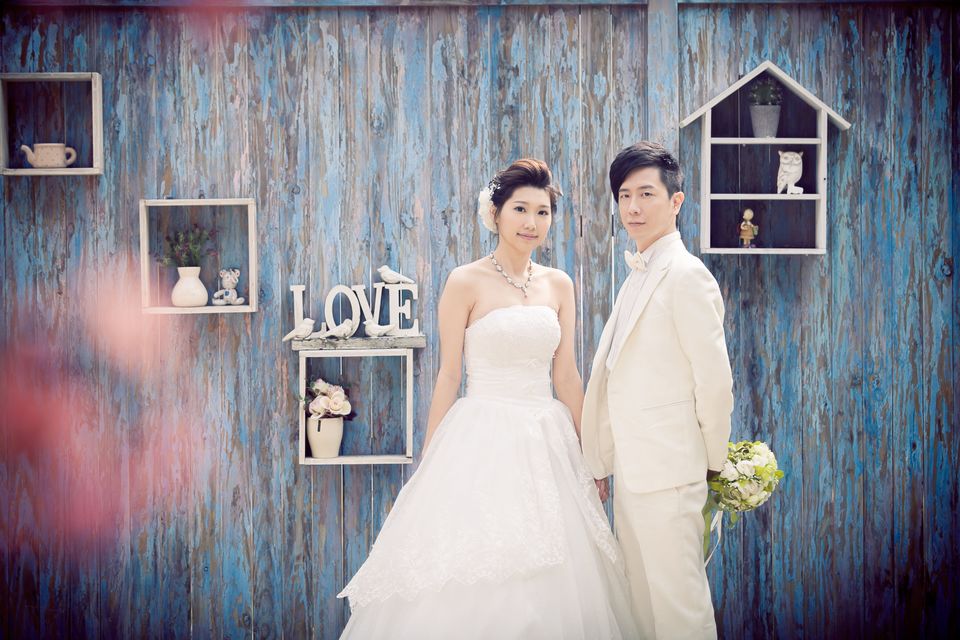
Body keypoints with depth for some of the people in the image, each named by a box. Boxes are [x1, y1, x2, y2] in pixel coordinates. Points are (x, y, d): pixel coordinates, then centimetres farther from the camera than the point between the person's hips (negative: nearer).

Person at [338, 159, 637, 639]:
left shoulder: (559, 285, 8)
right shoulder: (466, 283, -4)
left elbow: (566, 376, 11)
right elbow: (448, 376, -3)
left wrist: (590, 454, 10)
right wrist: (429, 462, -3)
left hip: (548, 442, 4)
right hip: (483, 439, -4)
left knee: (552, 581, 7)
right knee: (472, 578, -1)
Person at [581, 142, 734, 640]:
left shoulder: (686, 275, -13)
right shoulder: (637, 277, 14)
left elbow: (715, 380, -14)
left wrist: (713, 462, -4)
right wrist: (602, 462, 13)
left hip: (668, 469, -9)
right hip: (633, 469, 9)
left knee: (678, 600, 0)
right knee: (641, 598, 17)